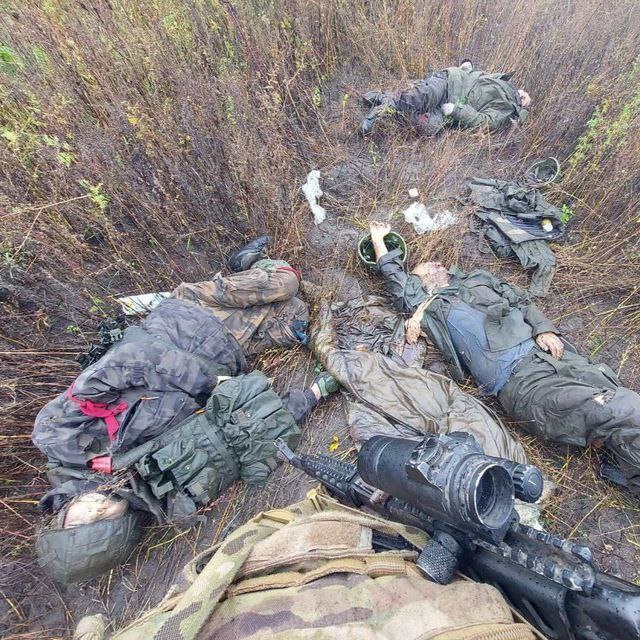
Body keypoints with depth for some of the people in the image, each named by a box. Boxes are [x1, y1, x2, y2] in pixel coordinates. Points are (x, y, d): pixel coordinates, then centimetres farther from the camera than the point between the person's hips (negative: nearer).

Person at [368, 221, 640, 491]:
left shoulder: (478, 279, 25)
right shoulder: (428, 308, 12)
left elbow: (523, 301, 22)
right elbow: (394, 277, 15)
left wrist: (543, 328, 2)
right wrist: (378, 238, 27)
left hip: (545, 350, 6)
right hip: (516, 381, -5)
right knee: (607, 411, -19)